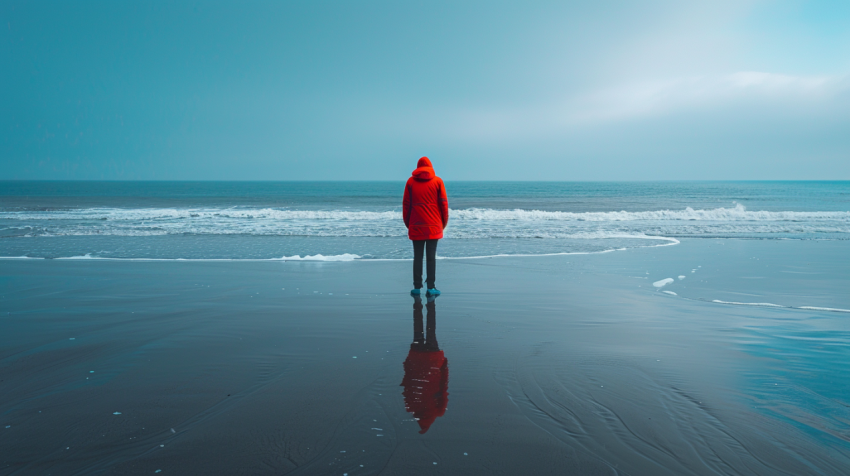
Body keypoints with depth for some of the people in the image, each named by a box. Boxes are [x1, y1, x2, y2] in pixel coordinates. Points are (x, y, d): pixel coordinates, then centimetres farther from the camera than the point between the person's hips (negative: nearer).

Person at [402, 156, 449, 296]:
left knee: (417, 257, 6)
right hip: (434, 226, 0)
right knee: (431, 257, 2)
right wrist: (443, 223, 10)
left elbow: (405, 204, 5)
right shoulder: (437, 181, 4)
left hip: (416, 226, 1)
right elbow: (444, 203, 2)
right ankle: (431, 287, 0)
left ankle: (417, 287, 7)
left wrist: (407, 223, 12)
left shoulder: (410, 181, 5)